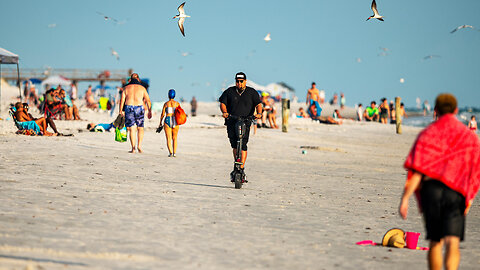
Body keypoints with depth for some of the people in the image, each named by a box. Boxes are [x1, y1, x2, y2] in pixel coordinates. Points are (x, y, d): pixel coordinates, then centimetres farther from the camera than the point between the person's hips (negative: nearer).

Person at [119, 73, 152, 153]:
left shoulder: (126, 88, 7)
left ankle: (133, 148, 0)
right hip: (139, 108, 0)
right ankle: (139, 145, -5)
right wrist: (150, 112, 9)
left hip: (129, 108, 0)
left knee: (131, 129, 4)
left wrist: (120, 111, 9)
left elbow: (122, 100, 3)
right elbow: (148, 100, 3)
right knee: (140, 128, 12)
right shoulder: (142, 88, 6)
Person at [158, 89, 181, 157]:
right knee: (174, 138, 15)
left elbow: (162, 114, 2)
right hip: (175, 121, 1)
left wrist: (160, 123, 12)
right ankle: (174, 153, 6)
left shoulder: (166, 104, 1)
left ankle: (170, 152, -17)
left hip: (167, 121, -1)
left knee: (168, 138, 0)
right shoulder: (177, 104, 2)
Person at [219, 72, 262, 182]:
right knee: (234, 144, -4)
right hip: (232, 122, 2)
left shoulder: (252, 92, 9)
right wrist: (224, 112, -14)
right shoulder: (229, 91, 12)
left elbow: (258, 104, -1)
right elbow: (223, 103, 7)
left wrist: (259, 113, -22)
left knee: (243, 145, -14)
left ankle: (241, 168, -15)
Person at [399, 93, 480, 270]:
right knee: (452, 242, -10)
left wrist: (405, 198, -5)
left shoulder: (427, 133, 5)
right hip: (456, 192, -1)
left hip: (431, 189, 1)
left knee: (435, 242, 15)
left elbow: (416, 171, -4)